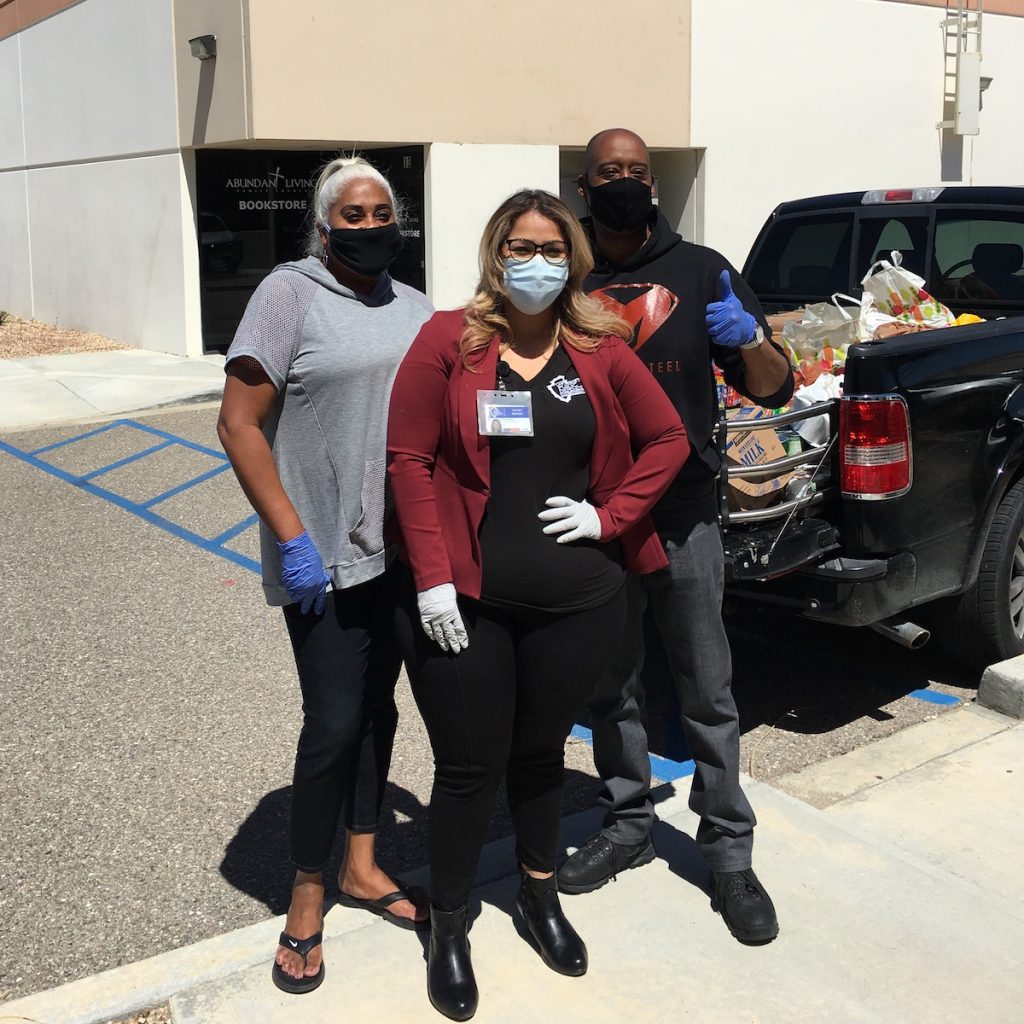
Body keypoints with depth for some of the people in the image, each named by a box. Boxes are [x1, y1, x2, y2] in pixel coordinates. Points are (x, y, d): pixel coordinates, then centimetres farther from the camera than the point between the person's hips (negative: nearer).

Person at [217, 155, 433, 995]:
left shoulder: (415, 310, 10)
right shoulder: (289, 295, -8)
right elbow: (240, 424, -12)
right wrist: (291, 537, -17)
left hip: (401, 551, 6)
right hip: (324, 559, -6)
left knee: (379, 706, 15)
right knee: (334, 723, -4)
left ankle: (361, 867, 31)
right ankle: (307, 900, 15)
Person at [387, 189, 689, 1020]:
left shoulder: (601, 350, 3)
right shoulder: (448, 340, -4)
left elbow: (667, 438, 9)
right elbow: (410, 459, -7)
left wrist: (608, 516, -2)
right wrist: (433, 577, -13)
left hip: (575, 601, 3)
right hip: (466, 604, -2)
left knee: (542, 752, 19)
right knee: (469, 766, 7)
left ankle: (540, 895, 42)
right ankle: (449, 929, 27)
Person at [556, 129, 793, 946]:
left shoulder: (701, 272, 1)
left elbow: (776, 391, 0)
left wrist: (750, 341, -20)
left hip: (684, 518, -1)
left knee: (708, 694, 5)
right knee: (612, 689, 15)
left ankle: (729, 852, 18)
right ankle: (628, 824, 33)